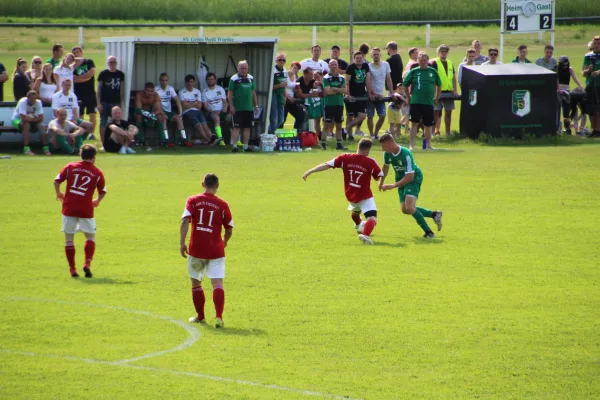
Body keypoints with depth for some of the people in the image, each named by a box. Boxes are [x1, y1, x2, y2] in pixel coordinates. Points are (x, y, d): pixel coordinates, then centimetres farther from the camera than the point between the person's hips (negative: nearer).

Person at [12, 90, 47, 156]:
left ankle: (46, 149, -21)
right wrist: (34, 118, -21)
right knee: (26, 124, -36)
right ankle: (26, 149, -38)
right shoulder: (22, 102, -28)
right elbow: (24, 119, -36)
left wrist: (29, 118, -25)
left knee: (41, 125, -22)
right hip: (18, 119, -5)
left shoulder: (38, 103, -14)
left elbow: (41, 119, -18)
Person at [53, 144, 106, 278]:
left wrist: (58, 193, 21)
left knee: (69, 239, 9)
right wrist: (97, 201, 32)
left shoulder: (70, 167, 3)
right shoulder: (97, 172, 2)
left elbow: (57, 181, 1)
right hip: (86, 210, -1)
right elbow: (102, 191, 10)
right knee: (91, 237, 12)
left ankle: (72, 268, 6)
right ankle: (87, 263, -7)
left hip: (69, 208, 1)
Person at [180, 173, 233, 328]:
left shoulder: (193, 201, 1)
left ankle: (200, 316, 26)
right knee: (217, 283, -6)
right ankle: (219, 317, -22)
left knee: (195, 282, 18)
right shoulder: (222, 205, 1)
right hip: (216, 251, -1)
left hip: (196, 250, 1)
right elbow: (229, 229, 8)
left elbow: (185, 221, -12)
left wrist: (182, 243, -12)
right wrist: (224, 242, 28)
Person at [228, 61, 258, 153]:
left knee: (247, 128, 8)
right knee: (237, 127, -6)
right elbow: (230, 93, -5)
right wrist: (231, 106, -11)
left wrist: (256, 105, 17)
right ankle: (235, 146, -5)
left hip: (249, 108, 5)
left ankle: (246, 146, 13)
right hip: (238, 109, -5)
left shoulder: (251, 78, 12)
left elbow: (253, 92, 19)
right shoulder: (234, 79, -3)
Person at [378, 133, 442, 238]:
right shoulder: (387, 153, -9)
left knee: (409, 208, -24)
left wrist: (393, 186, -29)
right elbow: (386, 166, 15)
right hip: (401, 179, 8)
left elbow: (410, 177, -30)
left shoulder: (406, 154, -32)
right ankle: (434, 214, 19)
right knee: (405, 209, 2)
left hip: (414, 178, -8)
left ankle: (428, 232, -13)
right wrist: (381, 182, 24)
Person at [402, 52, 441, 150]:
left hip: (429, 102, 2)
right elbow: (405, 85, 10)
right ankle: (412, 145, -4)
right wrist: (408, 97, 5)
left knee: (428, 124, 8)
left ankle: (428, 144, 20)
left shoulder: (433, 72, 6)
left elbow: (439, 85, 19)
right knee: (414, 123, -6)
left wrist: (437, 98, 15)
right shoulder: (414, 72, 2)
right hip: (415, 102, -2)